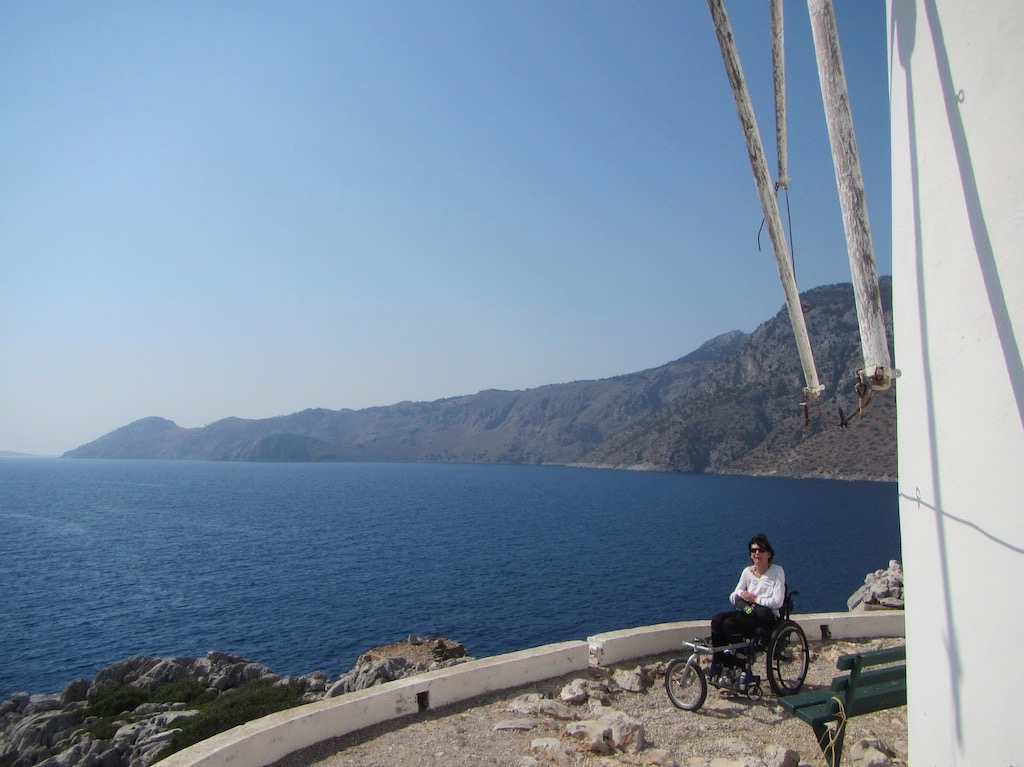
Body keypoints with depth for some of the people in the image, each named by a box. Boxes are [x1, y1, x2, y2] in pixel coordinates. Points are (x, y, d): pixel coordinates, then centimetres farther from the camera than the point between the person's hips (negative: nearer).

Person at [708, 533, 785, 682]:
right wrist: (741, 594, -9)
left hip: (767, 617, -5)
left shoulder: (777, 572, -1)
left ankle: (741, 669, -12)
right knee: (717, 620, -24)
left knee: (730, 623, -30)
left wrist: (755, 599, -8)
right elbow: (732, 597, 13)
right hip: (747, 613, 5)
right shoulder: (747, 571, 13)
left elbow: (777, 602, -11)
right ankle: (717, 663, -13)